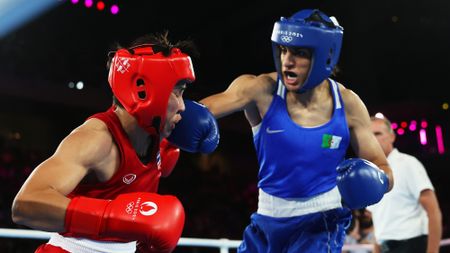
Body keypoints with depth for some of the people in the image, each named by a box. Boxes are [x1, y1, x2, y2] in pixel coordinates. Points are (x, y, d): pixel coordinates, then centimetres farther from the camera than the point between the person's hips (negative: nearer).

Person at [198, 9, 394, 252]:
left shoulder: (347, 104, -9)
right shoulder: (262, 89, -14)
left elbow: (383, 170, -1)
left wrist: (372, 181, -23)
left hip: (321, 222, -1)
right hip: (267, 220, 2)